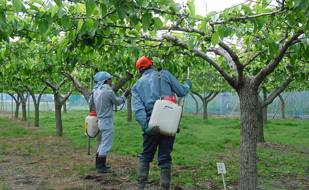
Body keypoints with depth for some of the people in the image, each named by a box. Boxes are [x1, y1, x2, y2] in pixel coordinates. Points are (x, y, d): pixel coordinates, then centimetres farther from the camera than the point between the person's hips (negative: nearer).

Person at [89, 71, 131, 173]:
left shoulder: (95, 91, 4)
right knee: (106, 145, -3)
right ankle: (101, 166, 0)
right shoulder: (109, 92, -18)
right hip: (107, 121, -9)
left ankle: (98, 164, 27)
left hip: (100, 121, 9)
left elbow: (90, 103, 15)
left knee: (102, 143, 20)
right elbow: (118, 102, -4)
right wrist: (124, 95, 11)